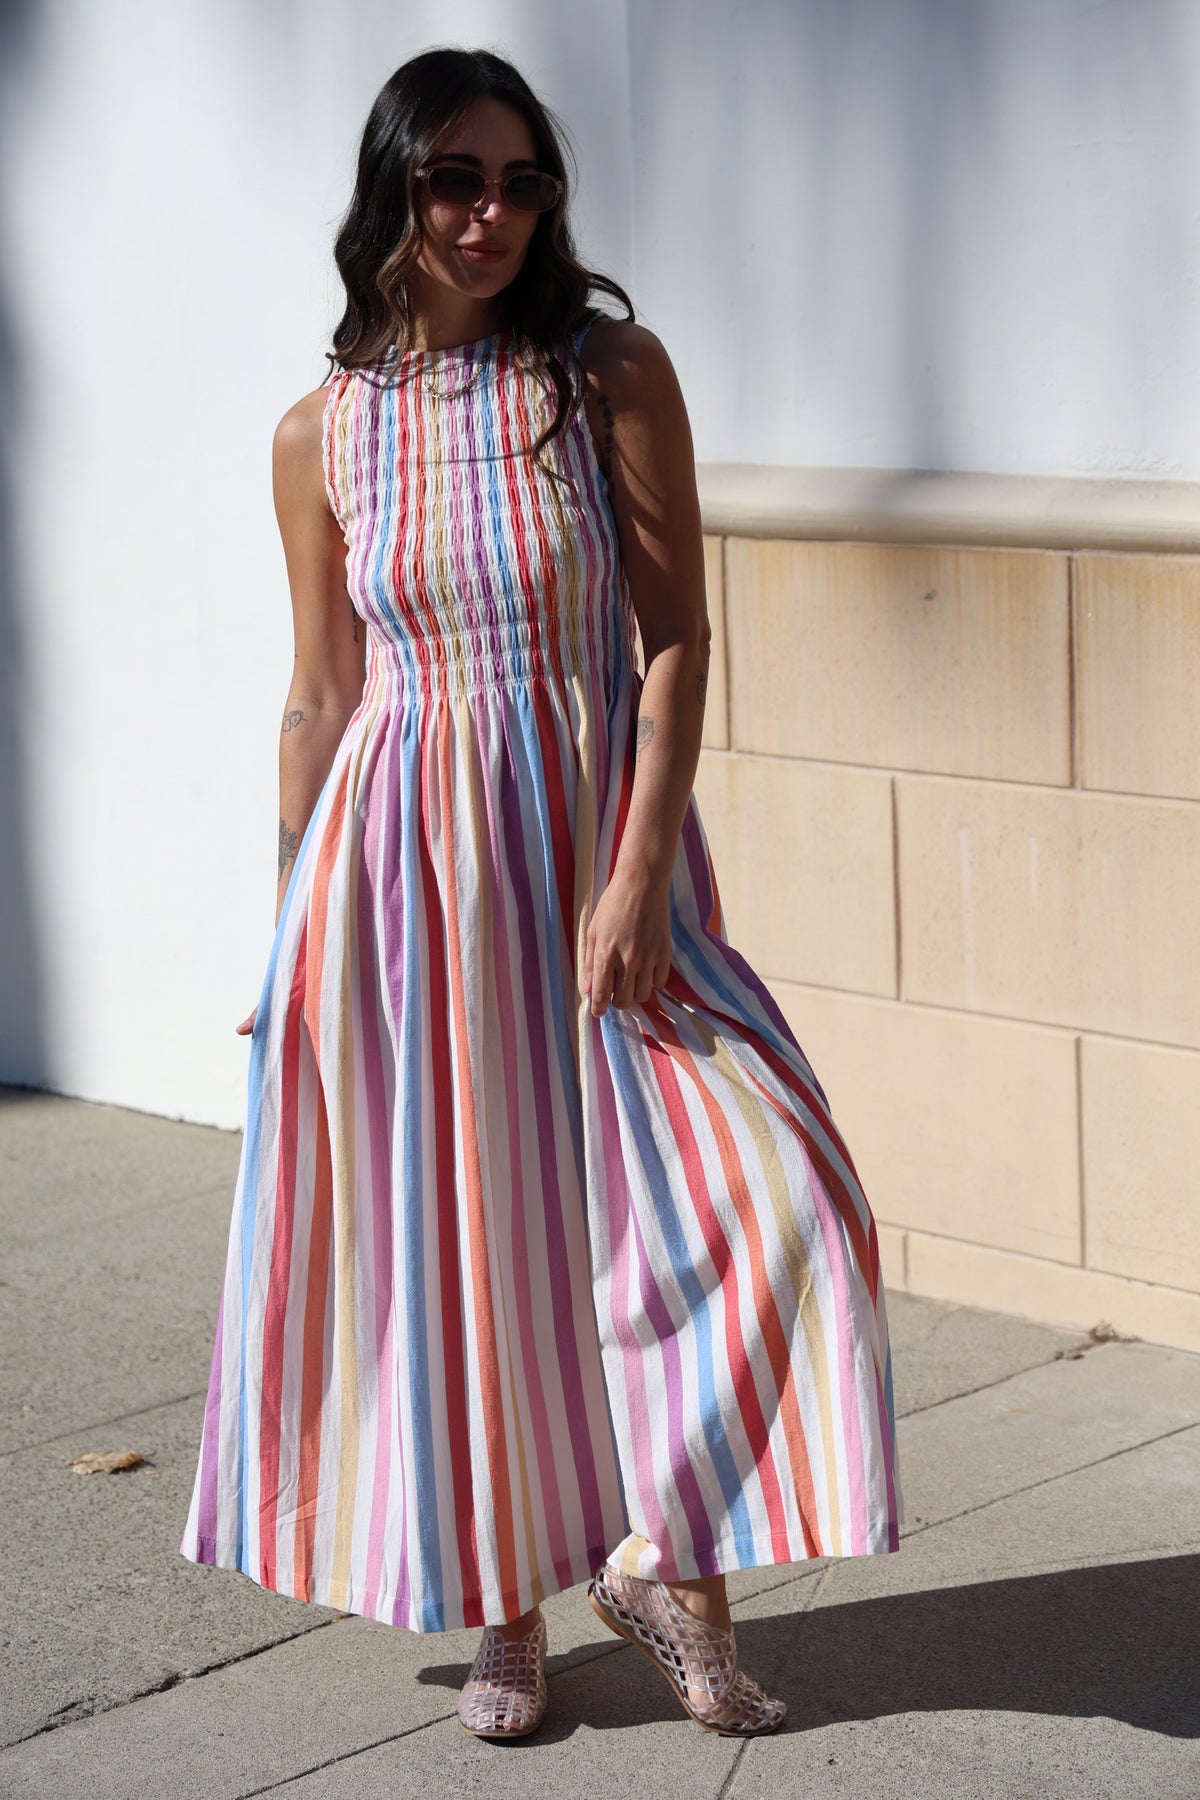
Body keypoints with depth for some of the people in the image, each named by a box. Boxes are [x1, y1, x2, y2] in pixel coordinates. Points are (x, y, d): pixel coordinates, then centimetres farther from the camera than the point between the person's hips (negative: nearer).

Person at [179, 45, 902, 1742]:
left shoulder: (612, 374, -3)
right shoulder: (323, 433, 3)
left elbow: (677, 641, -6)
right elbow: (321, 693, 10)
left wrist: (636, 875, -15)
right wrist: (292, 929, 11)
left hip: (594, 842, -1)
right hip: (403, 862, 1)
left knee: (758, 1198, -12)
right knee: (445, 1236, 6)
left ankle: (669, 1557, 8)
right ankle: (502, 1606, 24)